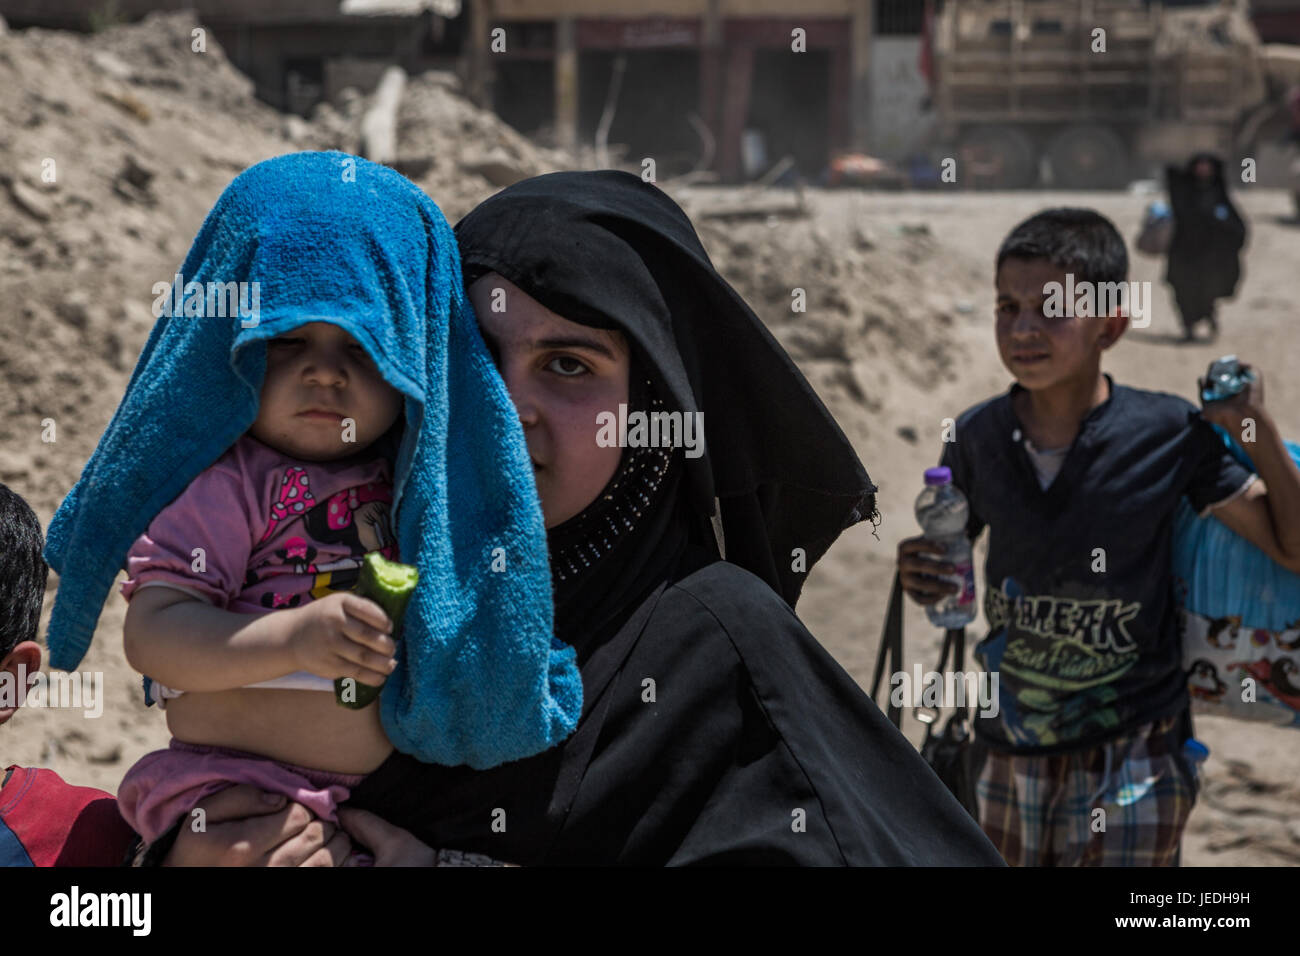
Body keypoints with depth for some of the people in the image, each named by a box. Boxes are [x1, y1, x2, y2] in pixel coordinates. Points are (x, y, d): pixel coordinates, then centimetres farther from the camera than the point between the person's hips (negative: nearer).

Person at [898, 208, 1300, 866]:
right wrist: (919, 575, -12)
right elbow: (949, 555, 11)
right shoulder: (977, 437, -5)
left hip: (1131, 760, -3)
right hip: (1011, 755, 3)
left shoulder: (1169, 435, -12)